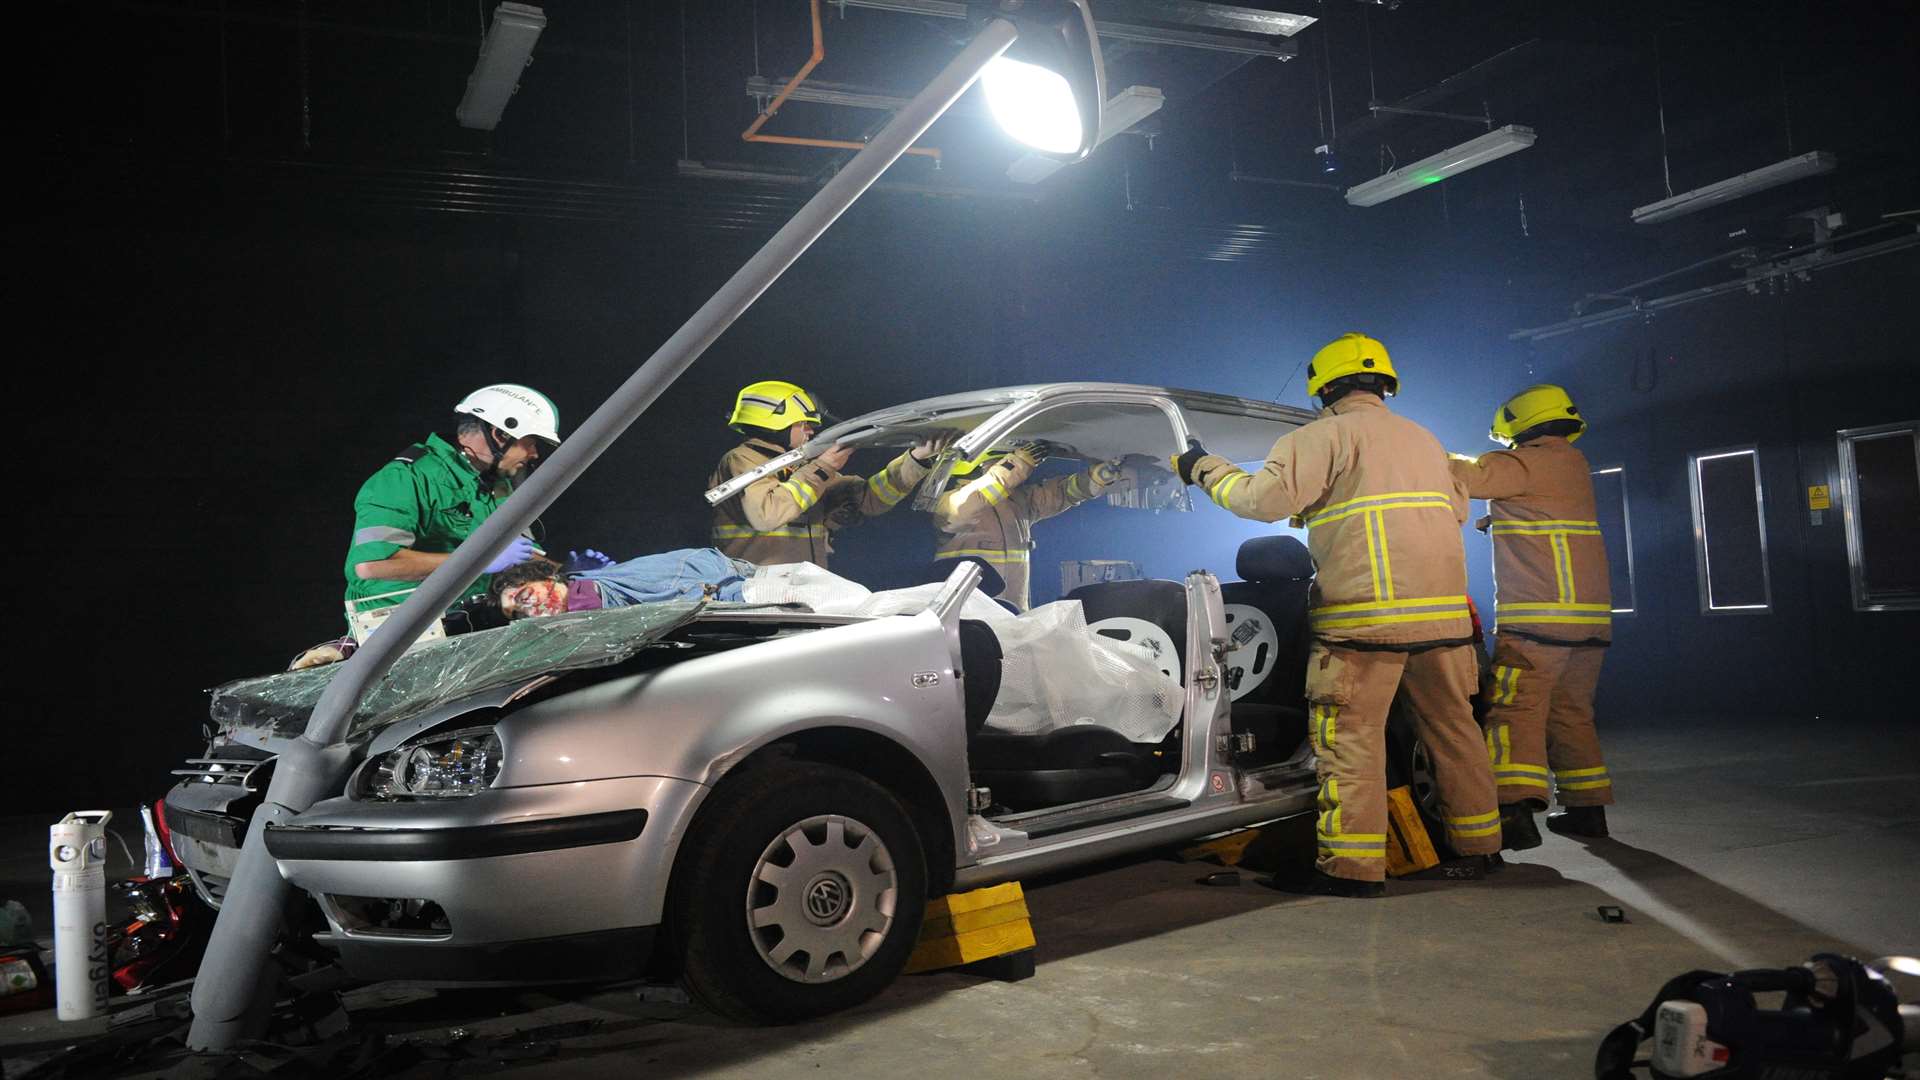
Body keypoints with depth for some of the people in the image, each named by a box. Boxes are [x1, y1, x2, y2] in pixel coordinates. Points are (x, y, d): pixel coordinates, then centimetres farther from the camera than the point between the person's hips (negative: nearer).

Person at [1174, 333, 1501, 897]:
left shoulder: (1328, 436, -1)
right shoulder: (1424, 439, 22)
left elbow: (1265, 498, -11)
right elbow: (1458, 507, 34)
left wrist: (1206, 469, 2)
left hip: (1367, 616, -7)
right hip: (1444, 611, 7)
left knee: (1352, 737, -5)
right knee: (1453, 728, 15)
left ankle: (1354, 865, -7)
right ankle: (1478, 844, 24)